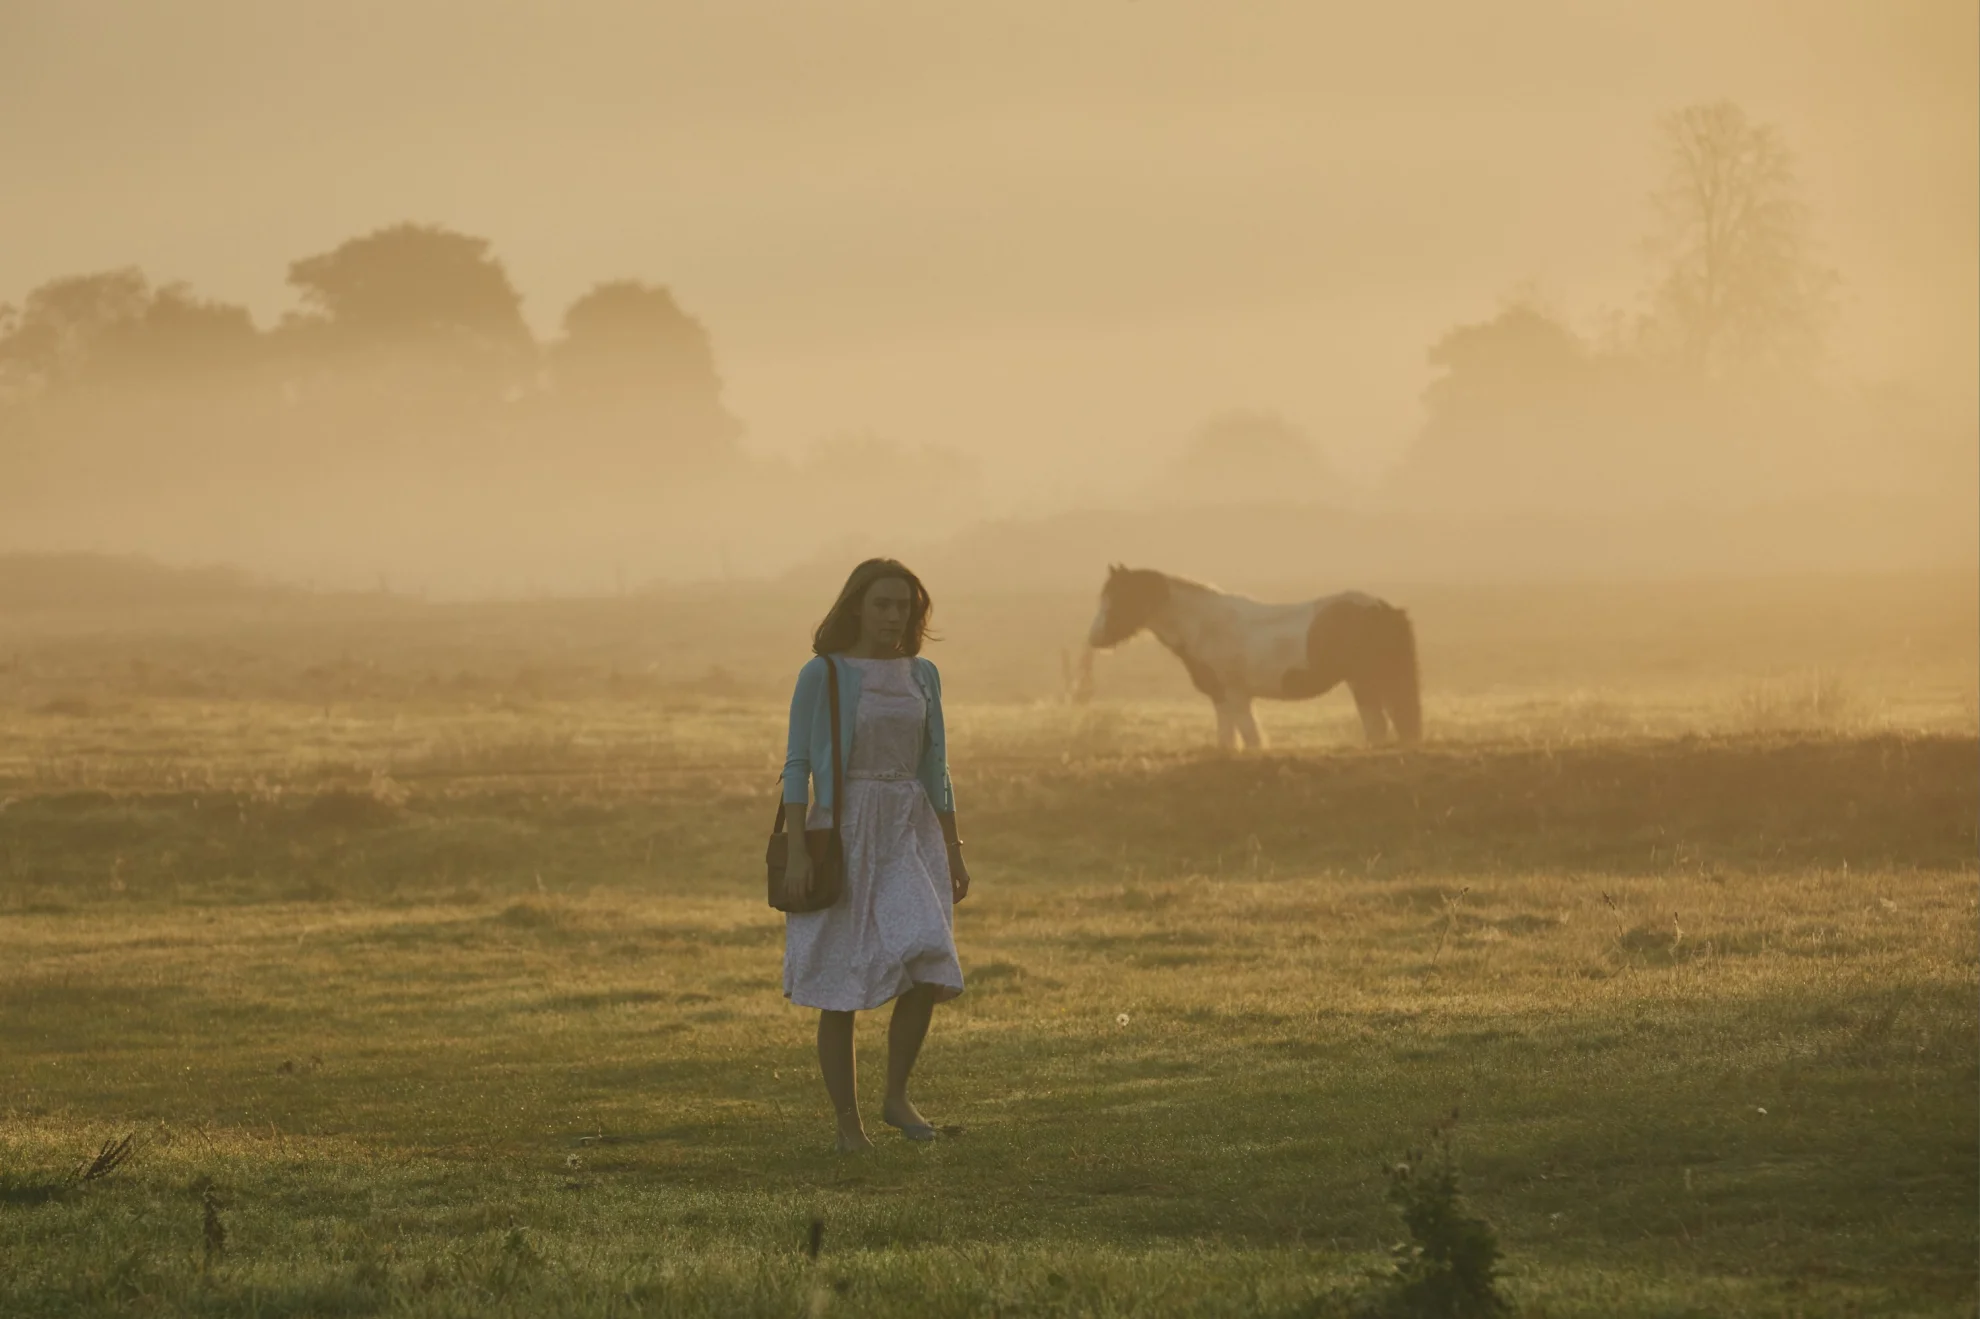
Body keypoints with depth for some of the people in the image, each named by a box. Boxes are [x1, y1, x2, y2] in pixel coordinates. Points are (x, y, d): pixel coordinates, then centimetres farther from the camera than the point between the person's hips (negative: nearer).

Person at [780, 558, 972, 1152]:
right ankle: (847, 1120, 10)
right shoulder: (822, 675, -5)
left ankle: (896, 1096, 2)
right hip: (842, 834, -4)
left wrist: (954, 854, 10)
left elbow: (934, 768, 13)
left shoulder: (921, 676, 8)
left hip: (908, 835, 4)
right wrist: (796, 851, -14)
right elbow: (798, 766, -6)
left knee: (927, 967, -14)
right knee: (841, 990, 0)